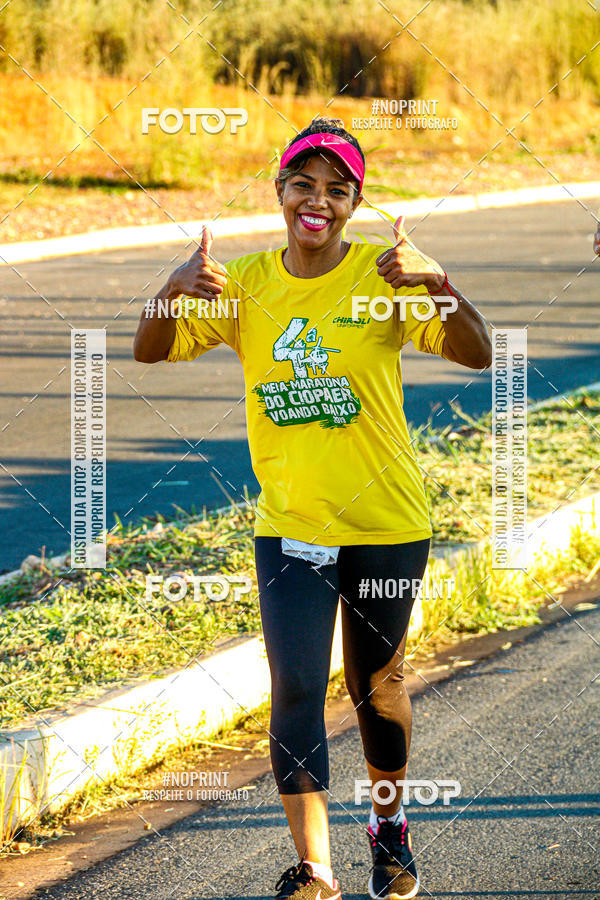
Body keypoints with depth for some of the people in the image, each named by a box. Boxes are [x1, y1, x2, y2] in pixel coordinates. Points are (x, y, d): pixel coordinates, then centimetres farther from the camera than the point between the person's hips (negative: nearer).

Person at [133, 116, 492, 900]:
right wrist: (175, 289, -23)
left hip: (386, 521, -1)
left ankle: (390, 832, 37)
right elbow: (151, 351, -2)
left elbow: (476, 355, -19)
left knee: (376, 686, 14)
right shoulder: (246, 284, 0)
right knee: (295, 690, -9)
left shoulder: (382, 276, -9)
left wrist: (438, 282, -37)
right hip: (289, 524, 2)